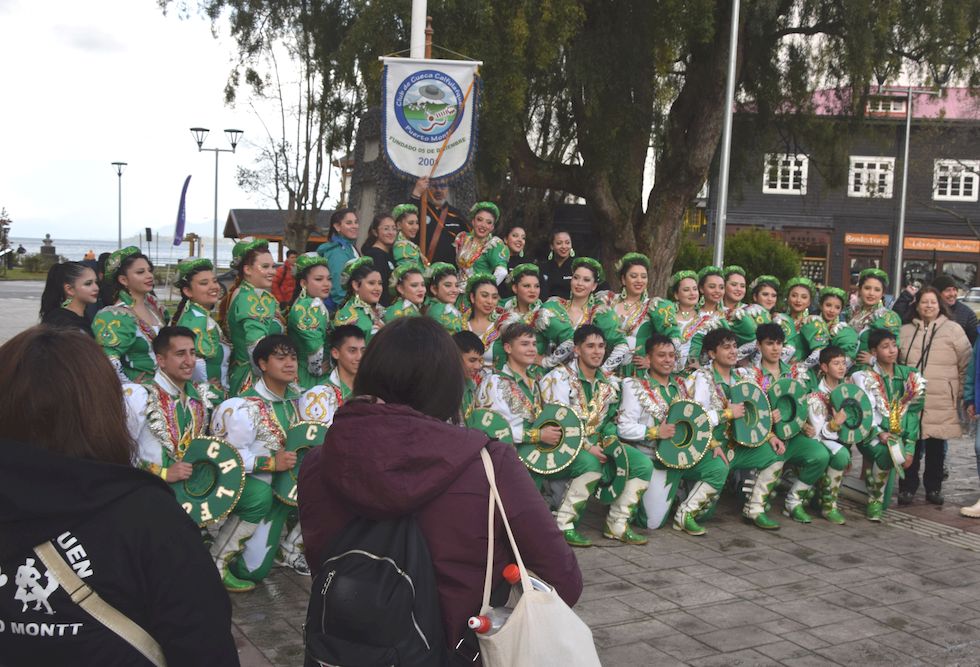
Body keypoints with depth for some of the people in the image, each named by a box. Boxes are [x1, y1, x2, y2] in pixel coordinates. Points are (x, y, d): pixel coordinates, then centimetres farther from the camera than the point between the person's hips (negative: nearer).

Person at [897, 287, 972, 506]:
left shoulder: (953, 329, 4)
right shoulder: (905, 331, 10)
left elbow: (966, 365, 5)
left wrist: (960, 393, 1)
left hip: (941, 401, -1)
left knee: (936, 447, 6)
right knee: (911, 444, 1)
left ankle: (933, 488, 20)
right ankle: (907, 488, 12)